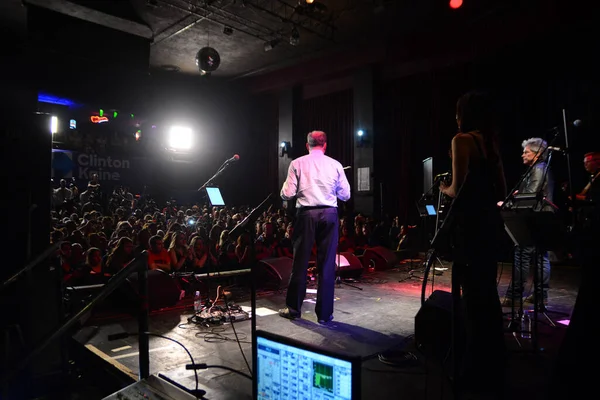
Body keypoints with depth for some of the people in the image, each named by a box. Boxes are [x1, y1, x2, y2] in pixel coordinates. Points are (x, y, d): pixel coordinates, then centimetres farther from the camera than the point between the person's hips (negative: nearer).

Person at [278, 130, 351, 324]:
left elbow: (287, 194, -2)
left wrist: (286, 184, 20)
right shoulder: (335, 164, 4)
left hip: (306, 214, -1)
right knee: (327, 264, 5)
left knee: (300, 262, 8)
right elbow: (345, 195, 7)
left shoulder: (297, 163, 0)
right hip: (329, 214, 1)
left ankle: (293, 308, 19)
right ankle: (325, 313, 11)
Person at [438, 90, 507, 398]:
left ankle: (476, 370, 10)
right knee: (487, 291, 16)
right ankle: (493, 362, 30)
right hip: (489, 219, 9)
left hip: (470, 221, -9)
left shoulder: (462, 140, -10)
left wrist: (444, 189, 4)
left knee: (471, 293, -1)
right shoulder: (490, 142, 14)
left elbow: (458, 189, -16)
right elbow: (502, 190, 16)